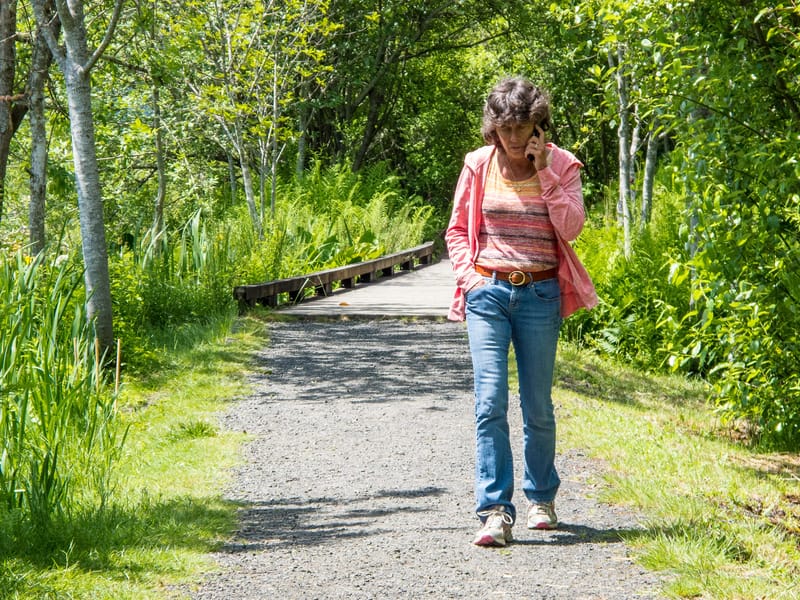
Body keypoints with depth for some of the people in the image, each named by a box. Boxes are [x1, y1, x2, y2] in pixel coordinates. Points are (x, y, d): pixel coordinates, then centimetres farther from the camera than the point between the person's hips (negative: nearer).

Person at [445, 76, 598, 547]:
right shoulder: (479, 165, 4)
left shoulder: (562, 165, 2)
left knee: (538, 406, 7)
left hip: (540, 294, 0)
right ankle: (496, 511, -12)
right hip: (488, 292, 0)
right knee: (490, 401, -11)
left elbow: (571, 228, -9)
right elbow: (458, 229, 13)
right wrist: (468, 275, -2)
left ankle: (542, 496, 28)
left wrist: (544, 173, -12)